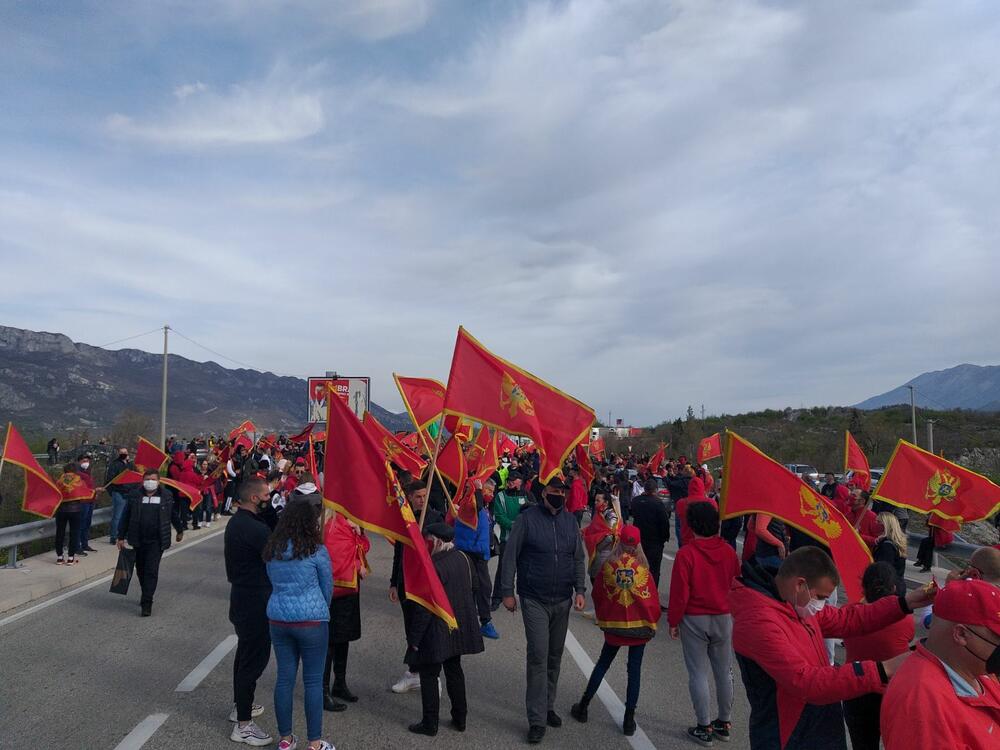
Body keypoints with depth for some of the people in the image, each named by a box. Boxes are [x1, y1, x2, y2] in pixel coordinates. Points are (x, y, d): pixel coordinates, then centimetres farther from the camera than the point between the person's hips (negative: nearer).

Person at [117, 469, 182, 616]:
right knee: (141, 570, 15)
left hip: (156, 541, -2)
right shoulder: (134, 495, 1)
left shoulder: (167, 495, 0)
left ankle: (146, 603, -5)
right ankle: (146, 595, 35)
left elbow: (173, 514, 11)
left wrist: (179, 530, 20)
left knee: (151, 571, -8)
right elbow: (125, 516, 4)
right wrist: (121, 536, 2)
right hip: (138, 540, 3)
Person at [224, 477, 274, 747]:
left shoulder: (236, 521, 6)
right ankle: (243, 725, 7)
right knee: (255, 658, -1)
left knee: (245, 652, 23)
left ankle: (241, 705, 38)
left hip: (242, 596, 10)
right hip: (255, 602, -10)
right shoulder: (255, 529, -26)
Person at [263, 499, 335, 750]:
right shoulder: (316, 550, -12)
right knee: (313, 681, 6)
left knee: (284, 677, 14)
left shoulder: (271, 550, 2)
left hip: (278, 619, 5)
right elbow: (327, 587, -1)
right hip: (311, 621, -5)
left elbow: (274, 583, 13)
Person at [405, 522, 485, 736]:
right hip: (461, 628, 7)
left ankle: (430, 723, 17)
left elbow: (424, 608, -21)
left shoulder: (434, 567, -24)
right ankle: (460, 718, 28)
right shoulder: (464, 559, -1)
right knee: (454, 670, 20)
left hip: (437, 631, -7)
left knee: (429, 674, 8)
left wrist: (414, 638, -13)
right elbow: (473, 591, 11)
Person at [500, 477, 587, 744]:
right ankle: (537, 719, 2)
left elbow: (579, 559, 10)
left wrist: (580, 590, 0)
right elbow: (510, 556, -8)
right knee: (538, 657, -7)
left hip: (562, 601, 4)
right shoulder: (527, 518, -10)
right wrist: (507, 591, -10)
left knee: (554, 657, 14)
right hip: (534, 600, -4)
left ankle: (548, 706, 31)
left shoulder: (570, 522, 4)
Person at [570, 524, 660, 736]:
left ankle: (583, 707, 24)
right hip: (639, 626, -1)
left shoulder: (608, 566, -9)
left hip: (614, 625, 1)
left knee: (602, 663, 17)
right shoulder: (642, 569, -13)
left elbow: (597, 595, 1)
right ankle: (629, 720, 13)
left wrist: (601, 618, 18)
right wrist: (652, 623, 9)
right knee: (634, 670, 10)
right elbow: (652, 599, -8)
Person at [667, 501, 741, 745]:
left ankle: (704, 727, 13)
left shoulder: (686, 554, -18)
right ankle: (725, 723, 28)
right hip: (724, 618, 4)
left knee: (698, 674, 6)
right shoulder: (728, 552, -5)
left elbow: (679, 593, -14)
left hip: (694, 620, -4)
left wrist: (673, 621, -2)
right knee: (724, 672, 16)